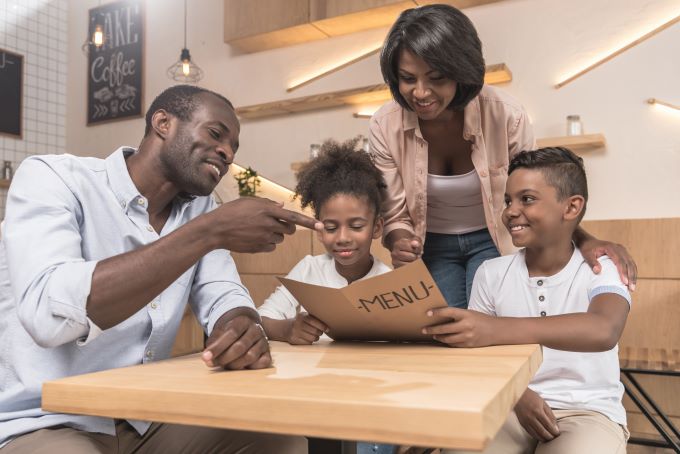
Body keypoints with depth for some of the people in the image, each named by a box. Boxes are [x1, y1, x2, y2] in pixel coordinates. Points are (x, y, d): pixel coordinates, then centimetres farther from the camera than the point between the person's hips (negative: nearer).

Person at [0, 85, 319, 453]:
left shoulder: (200, 208, 5)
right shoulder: (52, 177, -14)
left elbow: (224, 298, -1)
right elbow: (47, 313, -30)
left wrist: (243, 329, -26)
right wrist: (211, 232, -31)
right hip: (45, 424, -5)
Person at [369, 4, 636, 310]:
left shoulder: (505, 115, -24)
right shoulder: (385, 127, -20)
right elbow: (396, 215, -11)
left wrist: (583, 240, -27)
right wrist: (400, 244, -35)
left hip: (491, 239, 0)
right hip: (432, 247, 1)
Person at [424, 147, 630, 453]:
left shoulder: (600, 271, -6)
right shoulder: (491, 273, 3)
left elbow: (603, 331, -28)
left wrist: (495, 330, -41)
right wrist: (518, 396, -19)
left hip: (587, 411, -1)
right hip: (509, 407, 2)